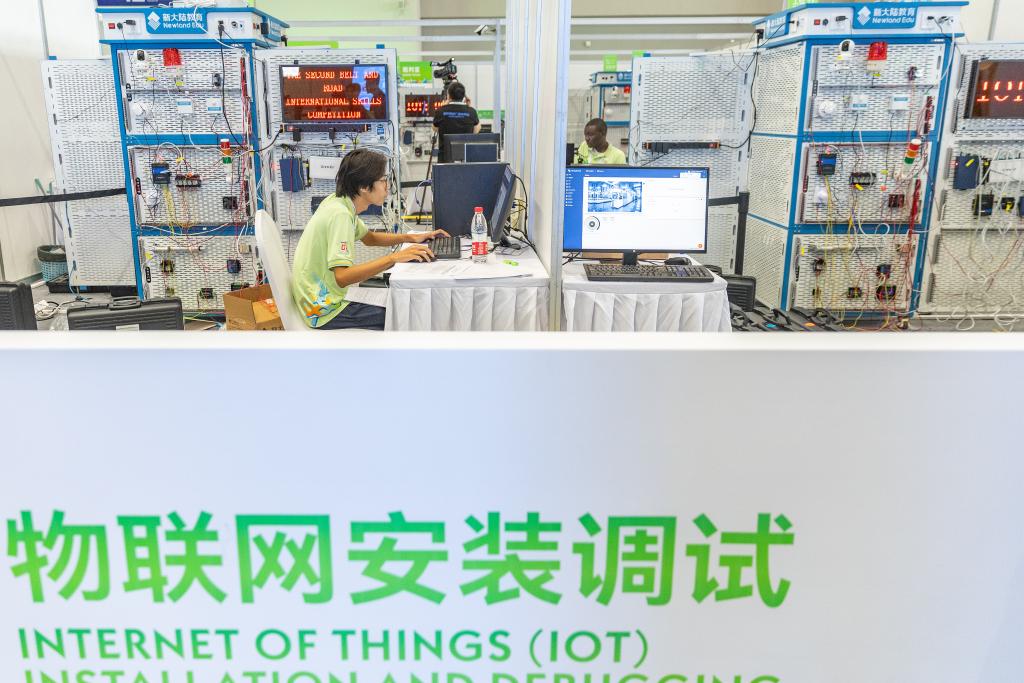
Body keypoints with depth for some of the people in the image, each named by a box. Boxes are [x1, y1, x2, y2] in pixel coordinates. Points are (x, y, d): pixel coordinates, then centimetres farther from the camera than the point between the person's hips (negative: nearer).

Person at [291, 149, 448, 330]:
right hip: (325, 312, -9)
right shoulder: (340, 215, -23)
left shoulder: (339, 202, 4)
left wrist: (411, 238, 8)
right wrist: (394, 258, -33)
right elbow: (342, 277, -32)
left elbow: (369, 238, 21)